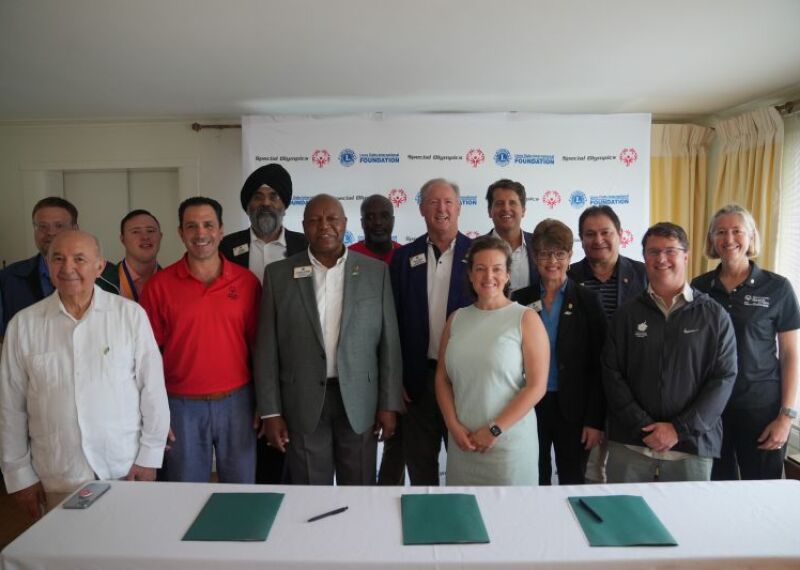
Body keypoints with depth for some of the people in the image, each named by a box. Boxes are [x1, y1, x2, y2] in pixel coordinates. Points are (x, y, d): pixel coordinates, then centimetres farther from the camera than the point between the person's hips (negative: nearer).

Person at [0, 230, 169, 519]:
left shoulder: (131, 314, -6)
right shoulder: (24, 324, 0)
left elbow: (152, 389, -3)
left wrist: (150, 456, -2)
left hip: (126, 471, -1)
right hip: (57, 480, 1)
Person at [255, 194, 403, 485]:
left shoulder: (376, 271, 0)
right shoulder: (278, 274, 0)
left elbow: (388, 342, 1)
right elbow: (267, 348, 0)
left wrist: (389, 404, -1)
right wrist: (270, 411, -2)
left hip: (359, 401, 0)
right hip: (302, 402, 0)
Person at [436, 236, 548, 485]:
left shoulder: (527, 319, -6)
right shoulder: (456, 319, 6)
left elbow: (537, 386, -10)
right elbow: (442, 378, 8)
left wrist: (494, 430, -11)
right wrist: (453, 425, -4)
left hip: (509, 443, -3)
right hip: (462, 441, 3)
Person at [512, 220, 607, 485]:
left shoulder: (587, 301, -3)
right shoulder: (521, 300, 1)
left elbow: (598, 365, -4)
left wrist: (595, 419, -7)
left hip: (573, 408, -1)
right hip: (530, 405, 1)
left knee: (573, 481, 11)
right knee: (534, 482, 12)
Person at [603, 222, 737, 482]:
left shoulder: (714, 315, 2)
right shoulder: (626, 314, 4)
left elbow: (724, 378, -2)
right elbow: (612, 373, 0)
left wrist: (679, 429, -10)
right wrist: (644, 425, -10)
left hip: (692, 446, 0)